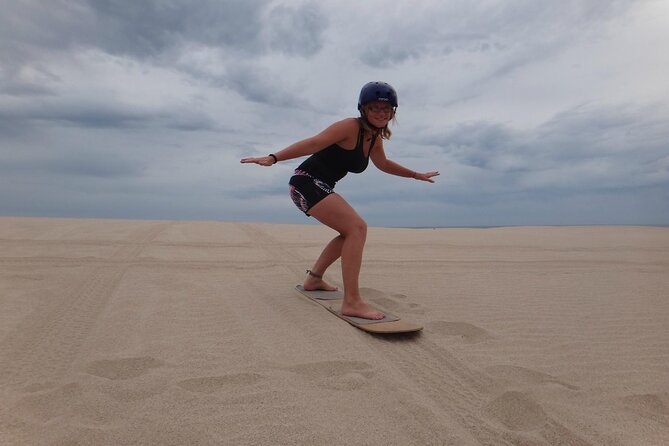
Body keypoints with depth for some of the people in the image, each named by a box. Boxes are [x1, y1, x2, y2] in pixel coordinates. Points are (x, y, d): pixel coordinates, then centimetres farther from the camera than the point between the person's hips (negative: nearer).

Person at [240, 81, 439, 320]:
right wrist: (273, 158, -33)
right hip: (307, 182, -10)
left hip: (321, 187, 10)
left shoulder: (375, 137, 13)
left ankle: (314, 278, 26)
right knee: (357, 227, -22)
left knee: (351, 232, 19)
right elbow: (314, 143, -24)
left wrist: (416, 175, 38)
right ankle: (351, 302, -25)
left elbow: (383, 164, 30)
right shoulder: (351, 127, -13)